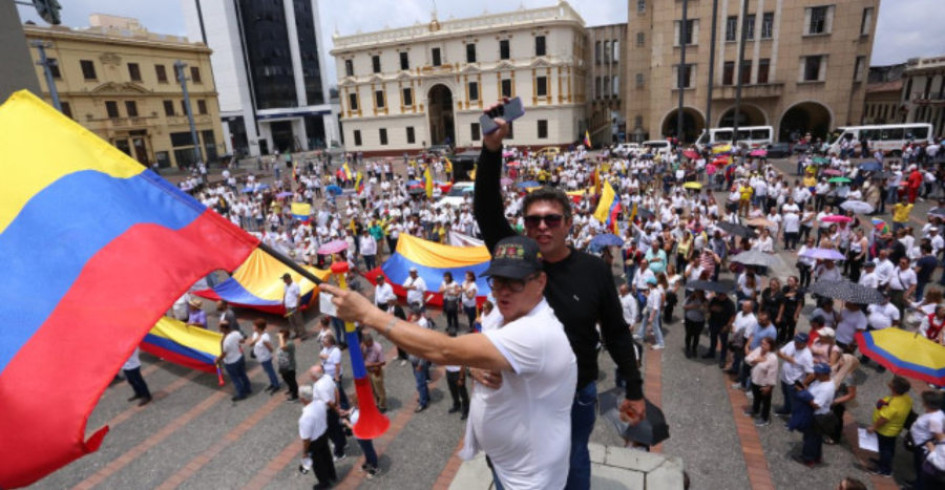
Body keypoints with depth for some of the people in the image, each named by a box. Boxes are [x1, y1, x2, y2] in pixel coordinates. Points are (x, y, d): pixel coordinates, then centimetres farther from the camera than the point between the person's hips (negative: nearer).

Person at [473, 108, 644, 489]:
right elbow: (486, 212, -28)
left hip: (577, 394, -1)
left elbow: (616, 333, -5)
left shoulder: (593, 270, -14)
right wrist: (492, 149, -41)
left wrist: (634, 390, 0)